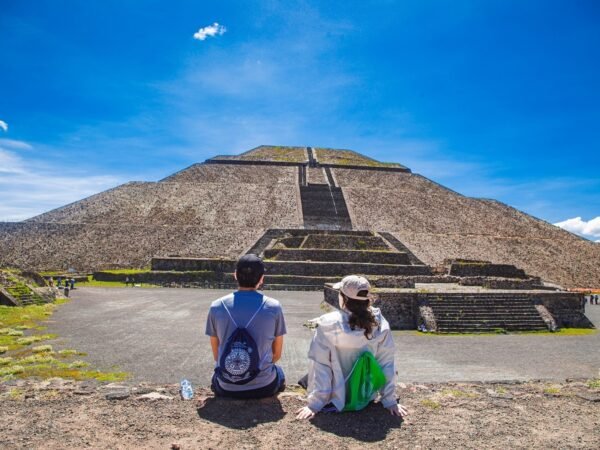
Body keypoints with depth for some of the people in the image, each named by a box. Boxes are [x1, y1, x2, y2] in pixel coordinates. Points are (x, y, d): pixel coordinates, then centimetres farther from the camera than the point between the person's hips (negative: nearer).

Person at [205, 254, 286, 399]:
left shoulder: (216, 307, -6)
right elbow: (277, 354, 1)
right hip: (264, 386, -1)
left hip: (226, 388, 2)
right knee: (278, 372, 33)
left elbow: (216, 354, 4)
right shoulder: (274, 307, -10)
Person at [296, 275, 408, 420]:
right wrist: (390, 401, 1)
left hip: (335, 400, -2)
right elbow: (387, 364, -9)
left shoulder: (328, 324, -23)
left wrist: (314, 403, -11)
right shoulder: (380, 325, -15)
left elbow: (319, 366, -19)